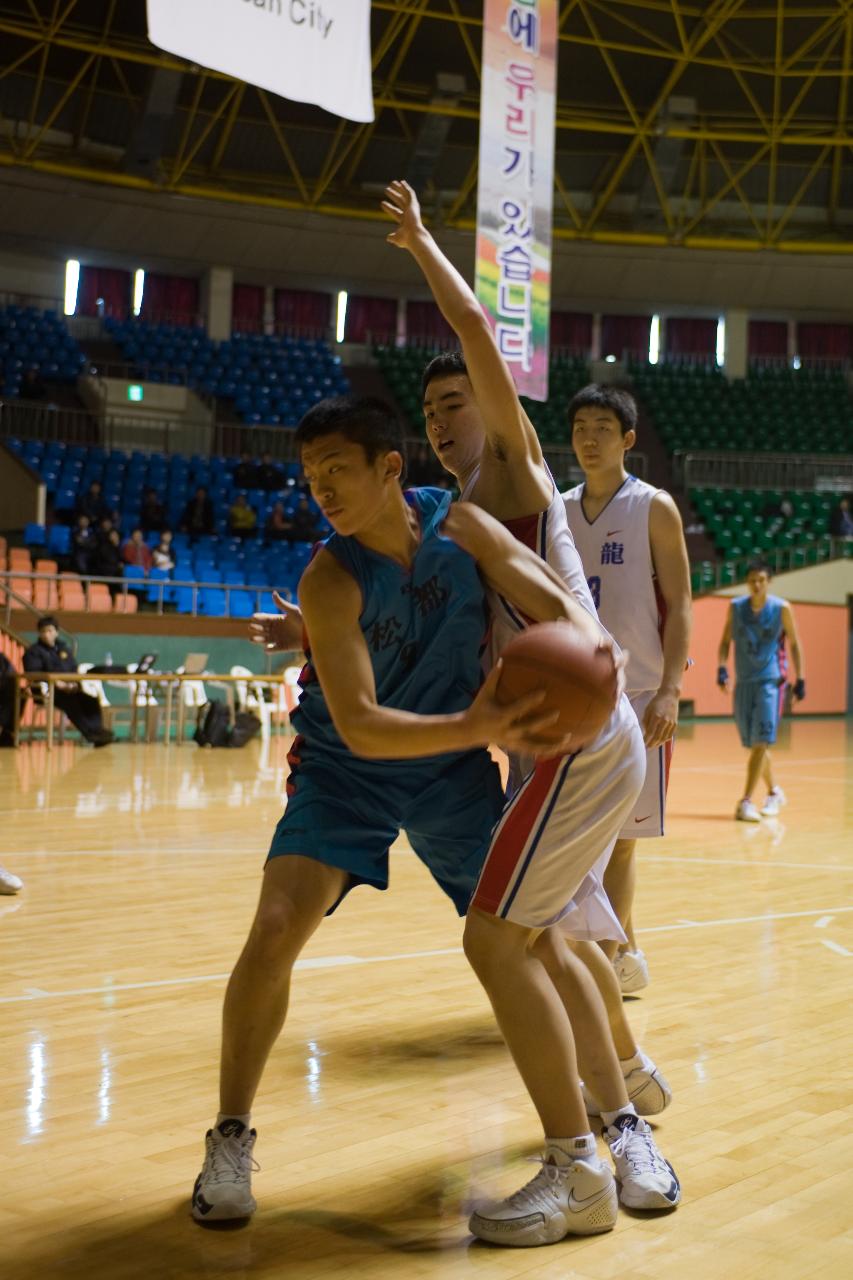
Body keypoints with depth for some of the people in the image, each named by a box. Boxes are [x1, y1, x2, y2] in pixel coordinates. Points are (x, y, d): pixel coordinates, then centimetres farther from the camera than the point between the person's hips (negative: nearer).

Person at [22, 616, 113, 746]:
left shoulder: (64, 648, 21)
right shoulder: (33, 652, 3)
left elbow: (74, 670, 19)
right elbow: (33, 674, -11)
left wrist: (74, 683, -6)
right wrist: (57, 683, -23)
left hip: (69, 688, 5)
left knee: (91, 701, -22)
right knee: (71, 702, -34)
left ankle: (97, 732, -30)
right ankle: (90, 733, -36)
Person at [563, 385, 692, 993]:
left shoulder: (654, 509, -3)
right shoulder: (558, 511, 10)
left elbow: (679, 607, -6)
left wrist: (669, 692, -16)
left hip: (638, 697, -5)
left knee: (618, 836, -2)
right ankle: (625, 955, 25)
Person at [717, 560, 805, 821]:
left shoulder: (781, 608, -6)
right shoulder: (735, 607, 1)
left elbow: (794, 643, 3)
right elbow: (726, 641, 8)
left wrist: (800, 679, 1)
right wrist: (722, 667, -8)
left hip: (770, 680, -4)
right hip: (743, 681, 4)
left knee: (761, 741, -13)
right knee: (753, 743, 11)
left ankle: (746, 801, -14)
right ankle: (774, 792, 30)